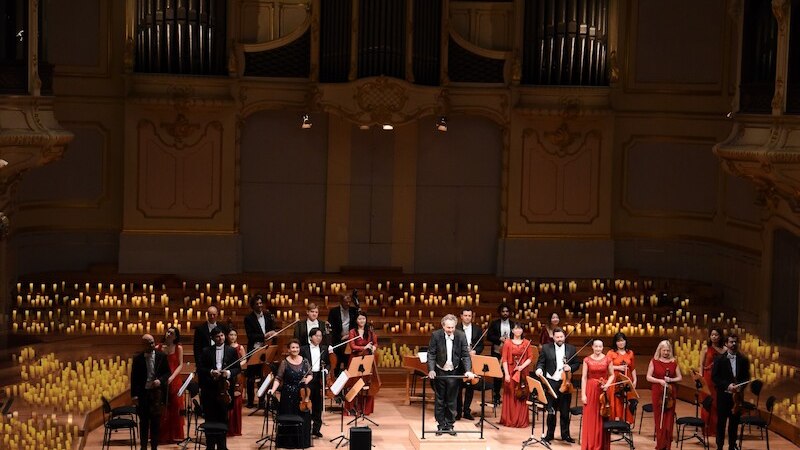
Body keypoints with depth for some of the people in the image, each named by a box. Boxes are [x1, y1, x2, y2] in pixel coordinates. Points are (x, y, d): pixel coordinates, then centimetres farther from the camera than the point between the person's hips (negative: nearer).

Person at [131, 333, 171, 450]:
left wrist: (160, 380, -14)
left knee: (156, 421, 5)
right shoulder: (137, 359, -1)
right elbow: (133, 378, -1)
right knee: (143, 421, 8)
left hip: (157, 392, 0)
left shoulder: (161, 356, 1)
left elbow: (167, 372, 6)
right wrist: (134, 395, -8)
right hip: (142, 393, 0)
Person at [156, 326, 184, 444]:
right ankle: (162, 435, 4)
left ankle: (174, 435, 11)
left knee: (175, 408, 3)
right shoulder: (158, 347, 4)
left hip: (174, 381, 0)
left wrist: (171, 377, -14)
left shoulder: (178, 348, 3)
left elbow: (180, 365, -3)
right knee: (161, 409, -2)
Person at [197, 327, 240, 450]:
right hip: (209, 389, 0)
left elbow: (237, 368, 4)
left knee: (223, 418, 4)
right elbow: (199, 369, 1)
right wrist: (210, 372, -16)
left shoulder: (232, 351, 7)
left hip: (225, 389, 0)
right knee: (210, 418, 3)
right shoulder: (206, 351, 5)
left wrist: (229, 373, -15)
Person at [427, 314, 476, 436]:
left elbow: (465, 355, -7)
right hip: (439, 372, 0)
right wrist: (431, 370, -20)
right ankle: (441, 425, 17)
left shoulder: (461, 336, -8)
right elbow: (431, 354, -8)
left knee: (451, 401, 7)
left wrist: (468, 371, -19)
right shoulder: (436, 335, -10)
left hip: (454, 372, 0)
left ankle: (449, 425, 17)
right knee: (439, 400, 7)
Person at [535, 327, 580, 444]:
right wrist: (539, 369, -23)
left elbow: (577, 363, 9)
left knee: (565, 411, 8)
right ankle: (550, 434, 16)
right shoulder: (546, 348, 0)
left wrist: (571, 368, -11)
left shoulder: (571, 348, 5)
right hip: (551, 383, -1)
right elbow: (540, 362, -2)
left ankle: (565, 434, 18)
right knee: (551, 411, 6)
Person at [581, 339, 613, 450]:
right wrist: (583, 394, -7)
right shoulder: (587, 360, 0)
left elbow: (612, 375, 8)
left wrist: (607, 385, -11)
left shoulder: (607, 359, 2)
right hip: (591, 390, 0)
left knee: (602, 418, 4)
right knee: (590, 418, 2)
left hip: (603, 390, 0)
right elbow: (584, 377, -1)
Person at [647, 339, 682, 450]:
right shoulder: (654, 361, 1)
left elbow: (679, 377, 8)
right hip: (657, 393, -1)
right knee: (659, 419, 0)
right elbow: (648, 377, -2)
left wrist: (671, 380, -10)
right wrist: (659, 381, -16)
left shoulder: (674, 362, 6)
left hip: (670, 393, 1)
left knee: (669, 419, 1)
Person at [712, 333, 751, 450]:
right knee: (721, 421, 4)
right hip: (723, 395, -2)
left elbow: (746, 377, 7)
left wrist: (740, 386, -13)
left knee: (734, 422, 7)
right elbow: (714, 377, -5)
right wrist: (727, 385, -16)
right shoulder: (719, 359, -2)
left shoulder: (743, 360, 6)